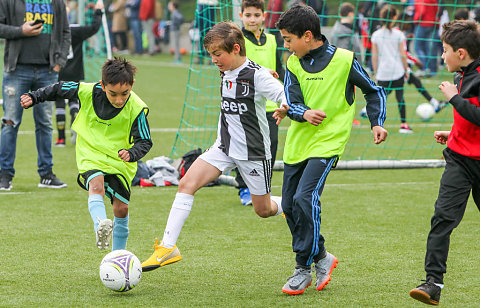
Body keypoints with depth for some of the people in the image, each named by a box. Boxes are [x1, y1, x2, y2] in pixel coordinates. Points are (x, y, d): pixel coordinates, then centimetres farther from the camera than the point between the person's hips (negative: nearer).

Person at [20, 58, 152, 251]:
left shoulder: (137, 109, -18)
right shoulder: (88, 92, -17)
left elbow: (144, 141, -12)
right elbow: (59, 89, 2)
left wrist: (132, 153, -32)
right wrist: (34, 97, -2)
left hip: (120, 161, 1)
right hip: (91, 155, -1)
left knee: (121, 208, 3)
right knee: (96, 185, -31)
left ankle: (118, 254, 24)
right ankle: (101, 228, -56)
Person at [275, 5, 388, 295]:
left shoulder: (344, 60, -7)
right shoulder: (293, 64, 5)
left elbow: (374, 91, 5)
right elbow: (292, 104, -4)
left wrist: (377, 124, -7)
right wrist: (304, 113, -26)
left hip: (328, 142, -6)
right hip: (297, 144, 6)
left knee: (305, 198, -21)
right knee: (289, 206, 7)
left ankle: (304, 268, -10)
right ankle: (321, 256, 27)